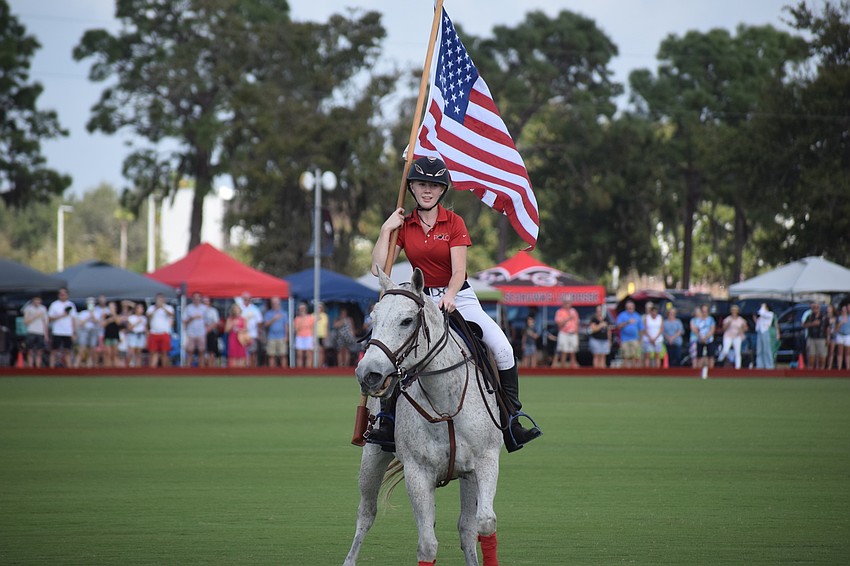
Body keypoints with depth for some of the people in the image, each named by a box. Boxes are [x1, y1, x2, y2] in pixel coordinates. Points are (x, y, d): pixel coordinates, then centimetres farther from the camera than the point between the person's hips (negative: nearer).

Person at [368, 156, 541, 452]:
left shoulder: (454, 223, -3)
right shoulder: (403, 226, 3)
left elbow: (458, 271, -12)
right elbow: (378, 268, -4)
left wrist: (449, 296, -31)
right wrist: (386, 230, -10)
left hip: (459, 299, -2)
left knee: (502, 348, -21)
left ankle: (511, 422, -13)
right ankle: (387, 423, -14)